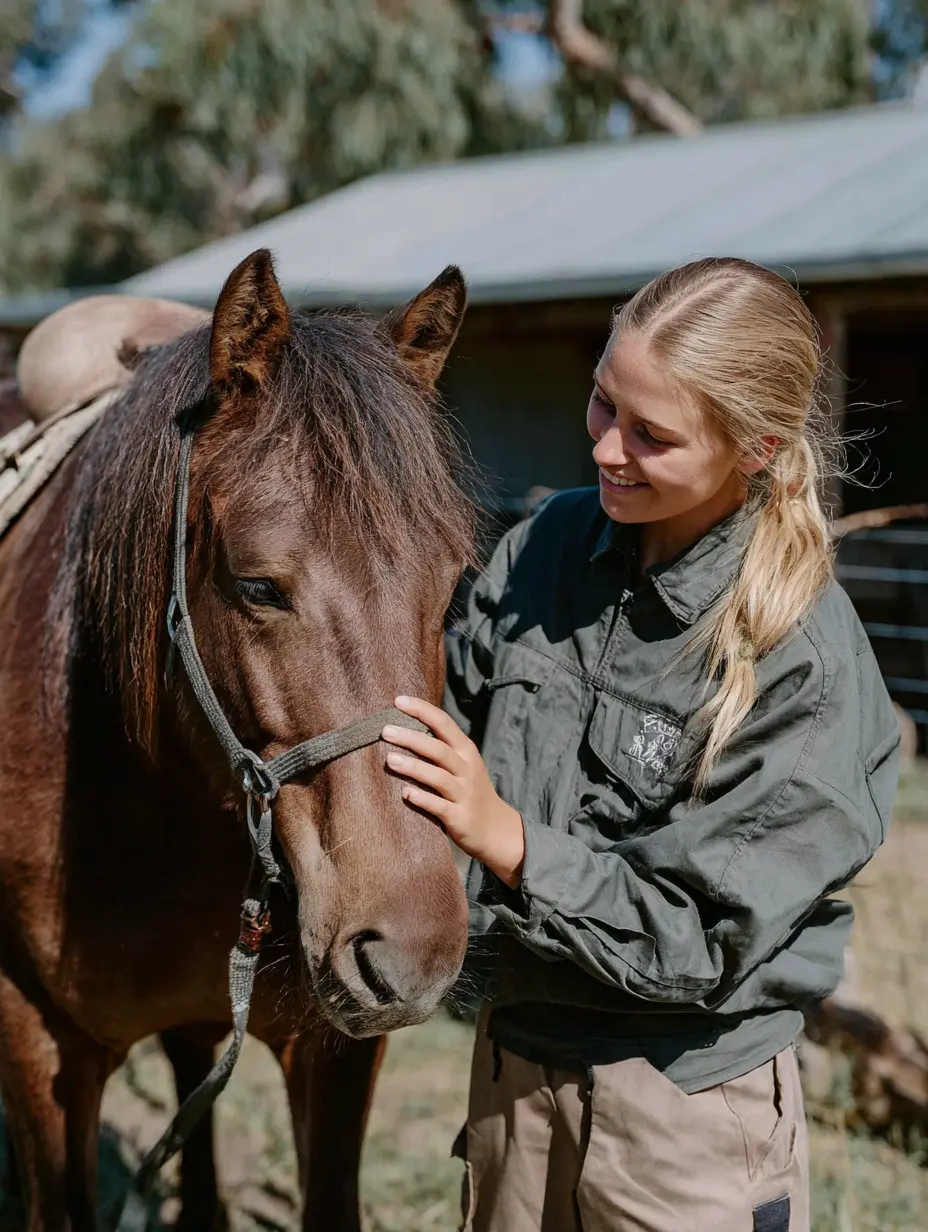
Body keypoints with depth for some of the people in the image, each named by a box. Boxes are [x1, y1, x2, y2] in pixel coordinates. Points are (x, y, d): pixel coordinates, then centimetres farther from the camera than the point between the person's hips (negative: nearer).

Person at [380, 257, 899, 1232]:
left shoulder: (809, 665, -20)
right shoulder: (550, 544, -4)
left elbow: (701, 942, -19)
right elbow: (459, 733, 4)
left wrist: (507, 838, -28)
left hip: (683, 1089, -5)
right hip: (515, 1050, 5)